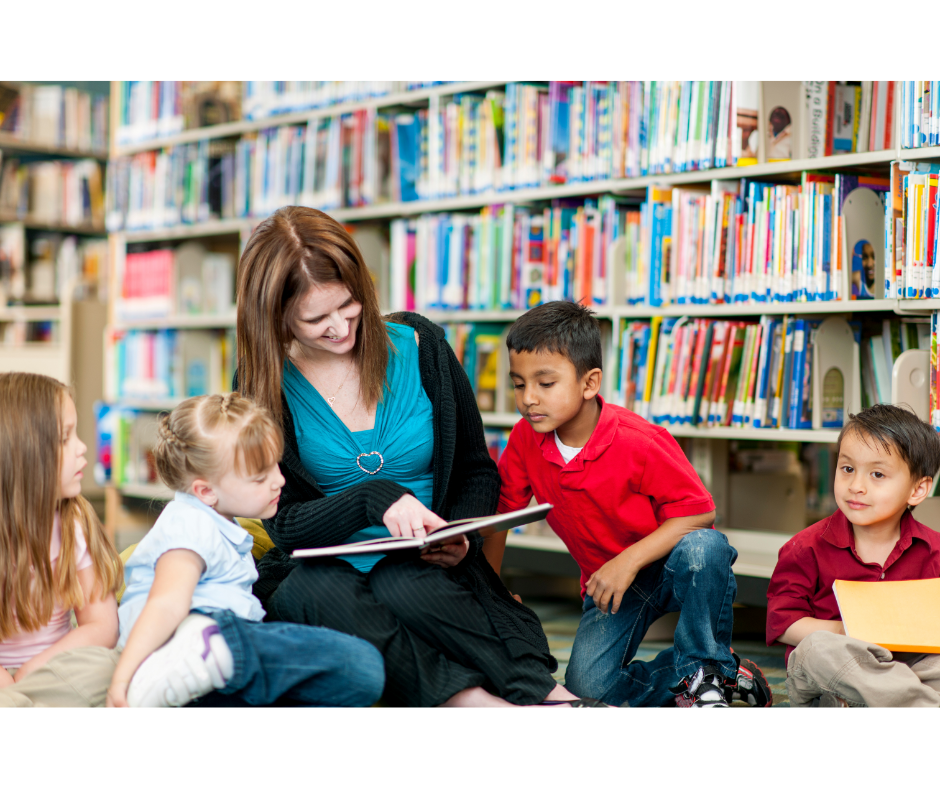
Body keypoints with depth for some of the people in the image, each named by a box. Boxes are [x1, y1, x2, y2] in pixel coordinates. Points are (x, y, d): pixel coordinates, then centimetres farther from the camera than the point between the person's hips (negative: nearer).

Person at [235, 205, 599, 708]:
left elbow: (477, 470, 11)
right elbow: (284, 524, -5)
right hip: (319, 565, 0)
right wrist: (375, 498, -23)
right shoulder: (265, 385, -1)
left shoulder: (418, 347, 1)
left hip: (419, 567, 0)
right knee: (312, 592, -35)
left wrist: (462, 537, -11)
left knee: (401, 586, -35)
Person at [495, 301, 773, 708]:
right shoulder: (525, 441, -11)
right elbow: (497, 512, 0)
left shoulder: (639, 442, -26)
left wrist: (629, 561, -30)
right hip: (607, 580, 4)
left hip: (670, 565, -3)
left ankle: (707, 670, -16)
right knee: (587, 686, -19)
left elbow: (698, 511, -22)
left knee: (703, 547, -39)